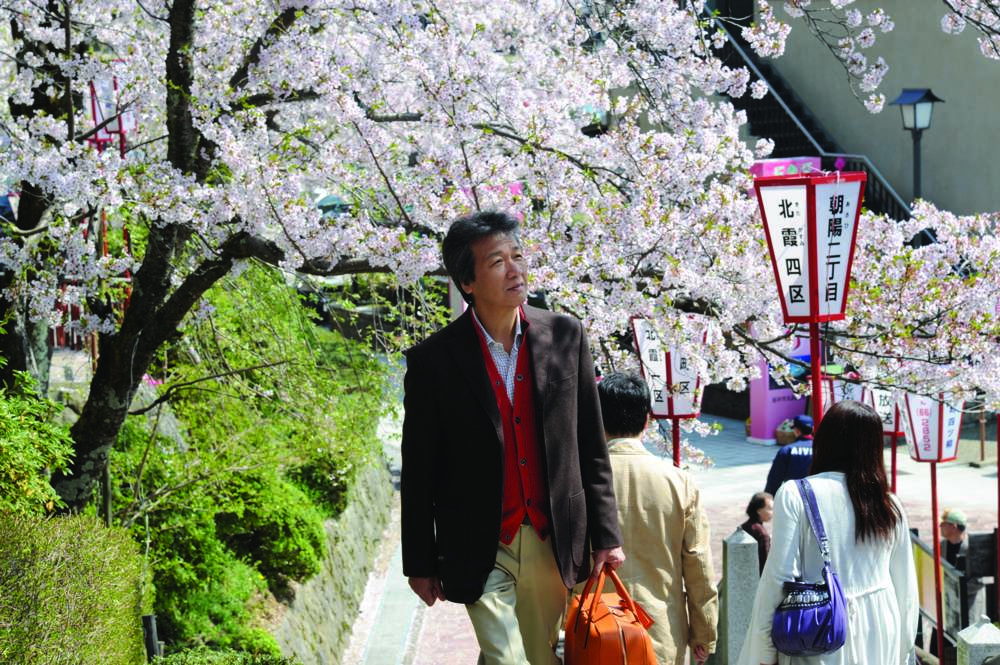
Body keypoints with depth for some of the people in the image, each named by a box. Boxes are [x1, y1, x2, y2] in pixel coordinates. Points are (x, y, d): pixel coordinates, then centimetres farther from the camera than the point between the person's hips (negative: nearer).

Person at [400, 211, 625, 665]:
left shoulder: (565, 337, 1)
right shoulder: (433, 360, -7)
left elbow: (591, 447, 6)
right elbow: (418, 473, -1)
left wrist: (606, 534, 4)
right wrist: (420, 564, 1)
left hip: (553, 544, 3)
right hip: (480, 553, -3)